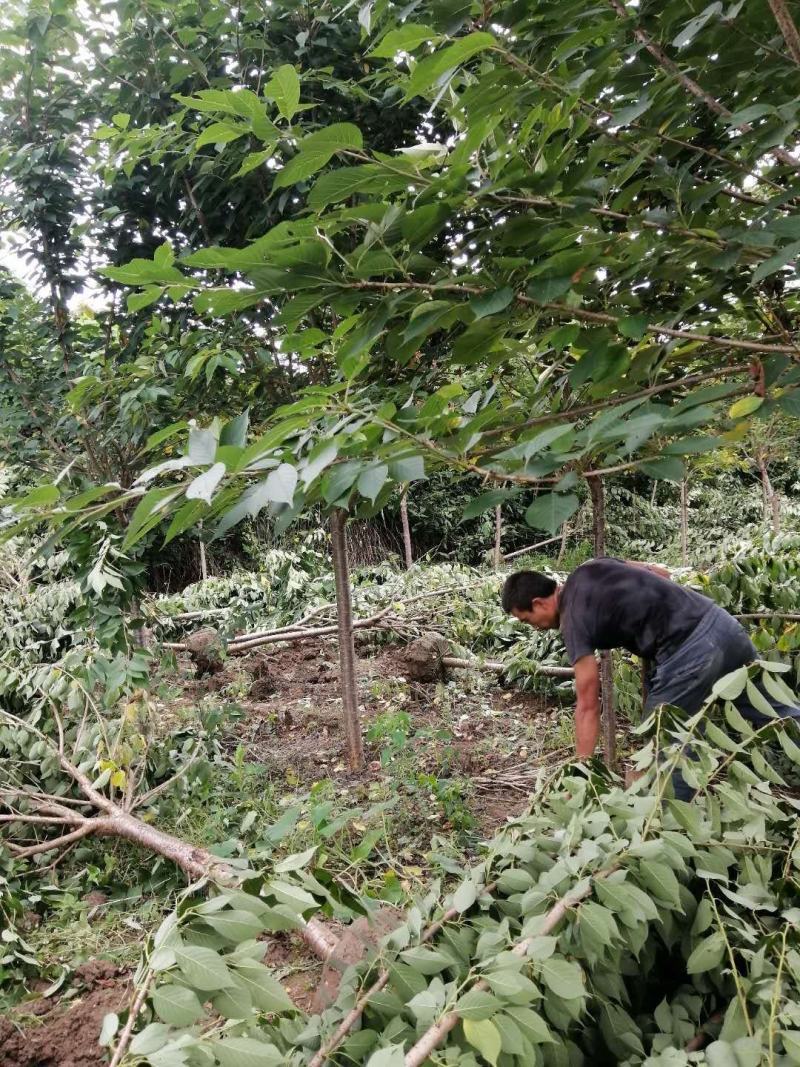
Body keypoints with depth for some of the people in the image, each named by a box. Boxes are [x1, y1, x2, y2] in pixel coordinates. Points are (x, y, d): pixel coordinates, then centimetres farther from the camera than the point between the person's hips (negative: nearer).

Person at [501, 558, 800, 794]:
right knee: (776, 714, 18)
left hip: (690, 653, -9)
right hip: (721, 621, 9)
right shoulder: (591, 568, 14)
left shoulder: (574, 623, -7)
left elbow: (588, 706, -8)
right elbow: (662, 574, 22)